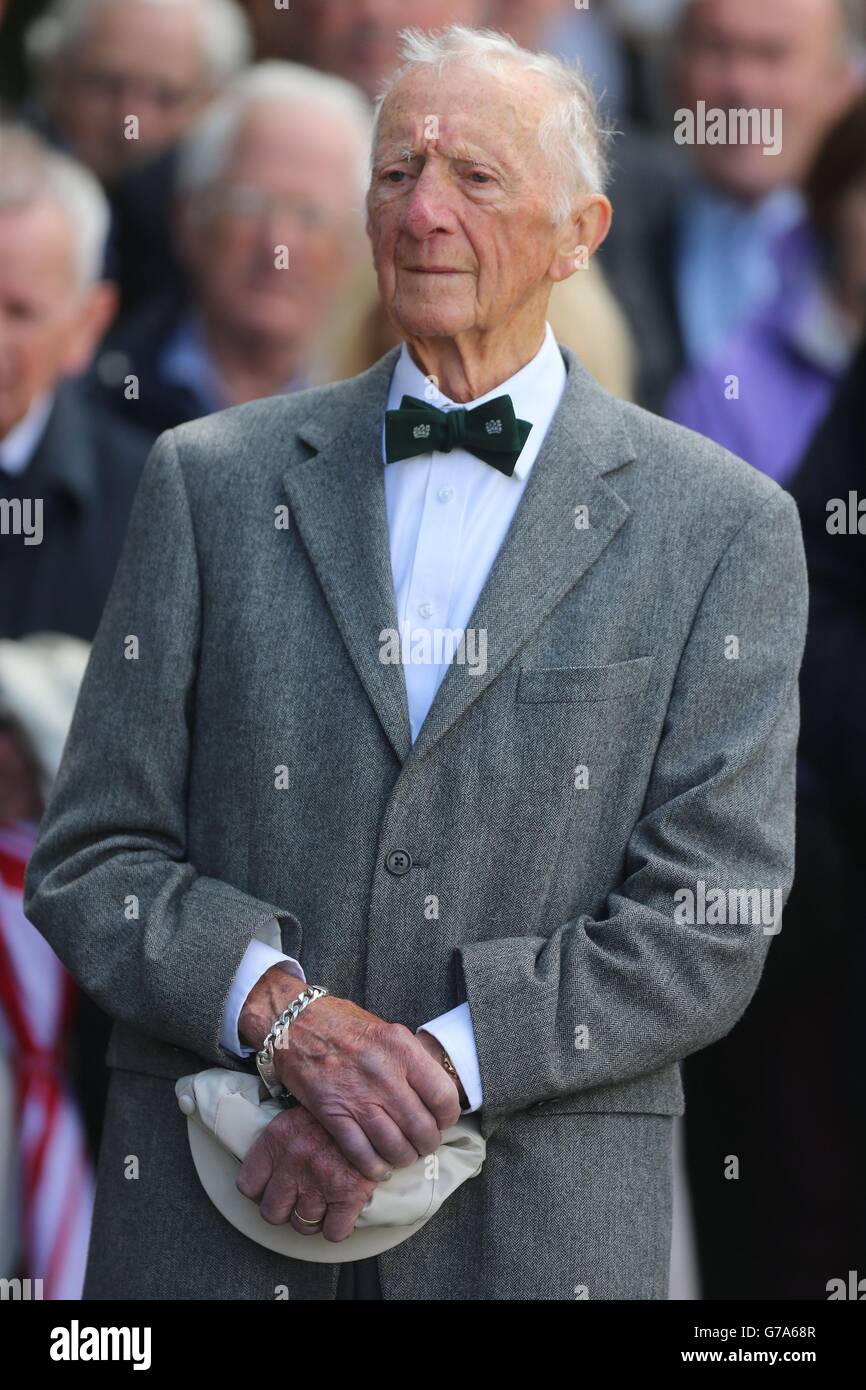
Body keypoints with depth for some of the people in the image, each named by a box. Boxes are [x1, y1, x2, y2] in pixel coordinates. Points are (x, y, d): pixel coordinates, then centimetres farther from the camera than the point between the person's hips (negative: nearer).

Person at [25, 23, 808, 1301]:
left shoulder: (724, 526, 2)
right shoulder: (215, 480, 7)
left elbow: (712, 927, -5)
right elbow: (88, 861, 4)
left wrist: (436, 1068, -16)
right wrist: (279, 1007, -14)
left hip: (541, 1239, -1)